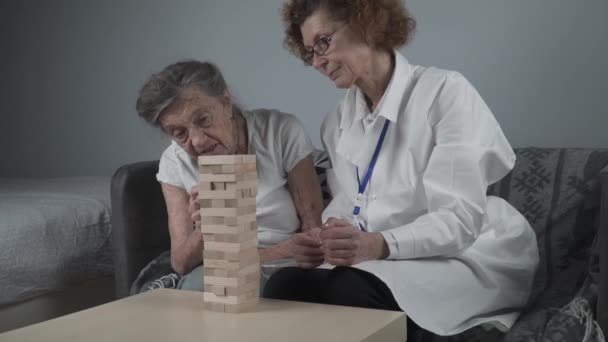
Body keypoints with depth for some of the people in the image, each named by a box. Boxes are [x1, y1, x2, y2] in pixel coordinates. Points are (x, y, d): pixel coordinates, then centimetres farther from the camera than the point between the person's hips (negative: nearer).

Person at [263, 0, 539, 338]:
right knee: (285, 284, -24)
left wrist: (378, 245, -34)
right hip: (386, 260, 5)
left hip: (468, 257, -4)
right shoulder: (337, 124, 9)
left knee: (349, 290, -33)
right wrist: (322, 245, -17)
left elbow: (460, 219, -18)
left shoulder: (444, 91, -11)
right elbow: (348, 213, 6)